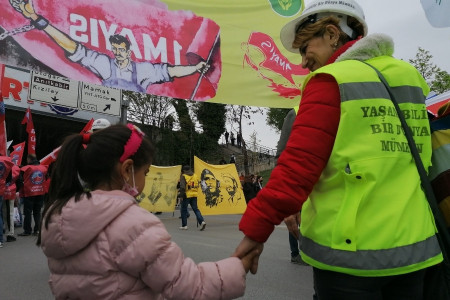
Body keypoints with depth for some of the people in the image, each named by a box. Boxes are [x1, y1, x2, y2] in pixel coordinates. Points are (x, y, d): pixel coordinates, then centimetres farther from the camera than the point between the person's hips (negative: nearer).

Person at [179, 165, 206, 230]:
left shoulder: (183, 176, -7)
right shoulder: (195, 175, 11)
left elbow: (182, 187, -16)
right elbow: (197, 185, 13)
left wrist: (182, 194, -9)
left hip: (187, 195, -5)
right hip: (194, 195, 5)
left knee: (184, 210, 9)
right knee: (196, 209, 9)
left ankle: (184, 225, 13)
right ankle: (202, 221, -10)